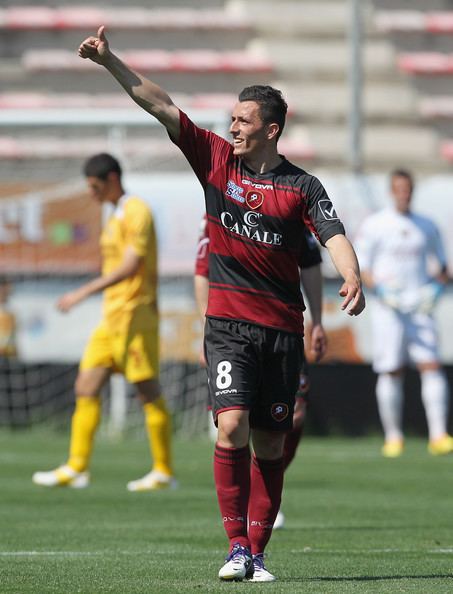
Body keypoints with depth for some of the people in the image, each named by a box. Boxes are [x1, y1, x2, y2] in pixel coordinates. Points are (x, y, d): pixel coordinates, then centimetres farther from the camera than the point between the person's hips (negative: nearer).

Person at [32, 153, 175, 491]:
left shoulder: (136, 212, -11)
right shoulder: (117, 216, 18)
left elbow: (130, 266, -20)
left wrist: (84, 293, -23)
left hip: (134, 317, -10)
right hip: (111, 319, 10)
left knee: (149, 392, -5)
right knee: (86, 387, 4)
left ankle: (164, 472, -1)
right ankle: (77, 468, 3)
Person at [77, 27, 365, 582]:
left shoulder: (302, 187, 1)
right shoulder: (217, 159, 4)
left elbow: (334, 236, -12)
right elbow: (161, 106, 1)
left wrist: (352, 279, -32)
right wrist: (109, 61, -5)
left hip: (282, 327, 0)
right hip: (228, 322, 0)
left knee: (270, 443, 4)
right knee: (232, 426, -16)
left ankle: (256, 551, 12)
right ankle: (236, 546, -12)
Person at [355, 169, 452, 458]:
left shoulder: (427, 226, 11)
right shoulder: (375, 225, 3)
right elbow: (361, 267, 2)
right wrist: (379, 286, -15)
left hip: (421, 307, 2)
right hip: (389, 308, -2)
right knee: (391, 372, -2)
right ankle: (393, 437, 8)